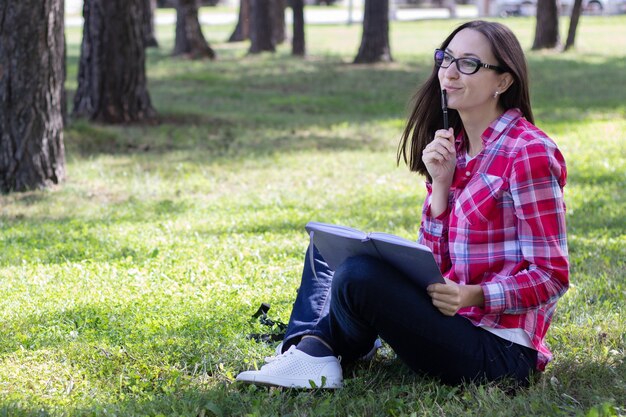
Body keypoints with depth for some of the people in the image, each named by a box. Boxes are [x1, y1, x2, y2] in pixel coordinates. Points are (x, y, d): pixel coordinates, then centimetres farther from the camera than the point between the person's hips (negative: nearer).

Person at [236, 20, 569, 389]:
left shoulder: (529, 154, -14)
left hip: (500, 353, -9)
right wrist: (440, 183, -6)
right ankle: (306, 351, -10)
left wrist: (473, 296, -28)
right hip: (453, 319, 9)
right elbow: (433, 263, 6)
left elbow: (551, 277, -14)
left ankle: (318, 350, 4)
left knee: (358, 276, -28)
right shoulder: (455, 146, 11)